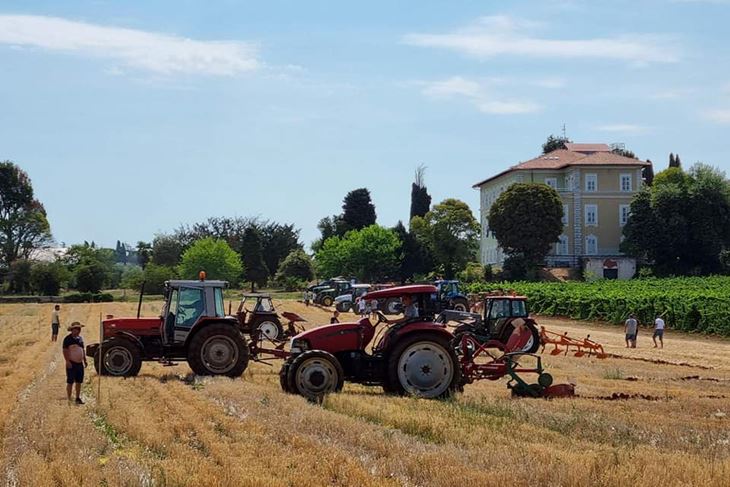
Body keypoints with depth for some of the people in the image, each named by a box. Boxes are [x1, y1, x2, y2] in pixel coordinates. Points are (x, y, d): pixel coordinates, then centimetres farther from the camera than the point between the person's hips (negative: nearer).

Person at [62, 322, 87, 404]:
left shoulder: (80, 338, 13)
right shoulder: (68, 339, -10)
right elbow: (65, 351, -14)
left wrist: (84, 360, 17)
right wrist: (67, 361, -20)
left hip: (80, 363, 7)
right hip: (71, 364, -7)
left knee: (79, 382, 11)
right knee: (70, 382, -2)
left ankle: (78, 398, 19)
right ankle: (69, 399, 2)